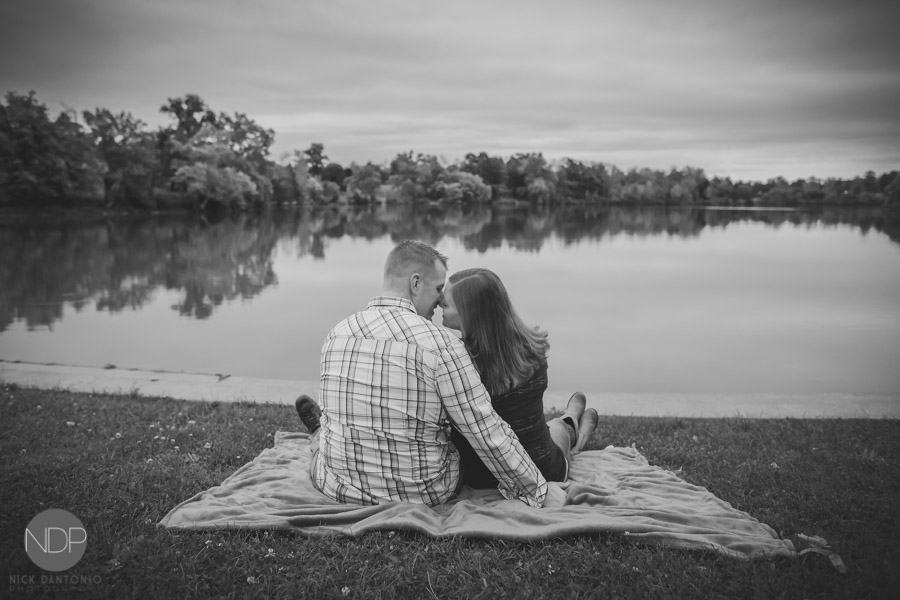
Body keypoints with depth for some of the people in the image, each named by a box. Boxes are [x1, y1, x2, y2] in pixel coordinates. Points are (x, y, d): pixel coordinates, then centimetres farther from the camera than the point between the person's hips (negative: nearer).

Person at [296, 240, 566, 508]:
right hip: (424, 495, -1)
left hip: (343, 492, 1)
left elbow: (330, 415, 8)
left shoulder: (336, 335, -6)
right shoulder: (441, 345, -21)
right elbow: (486, 432, -17)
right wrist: (540, 489, -5)